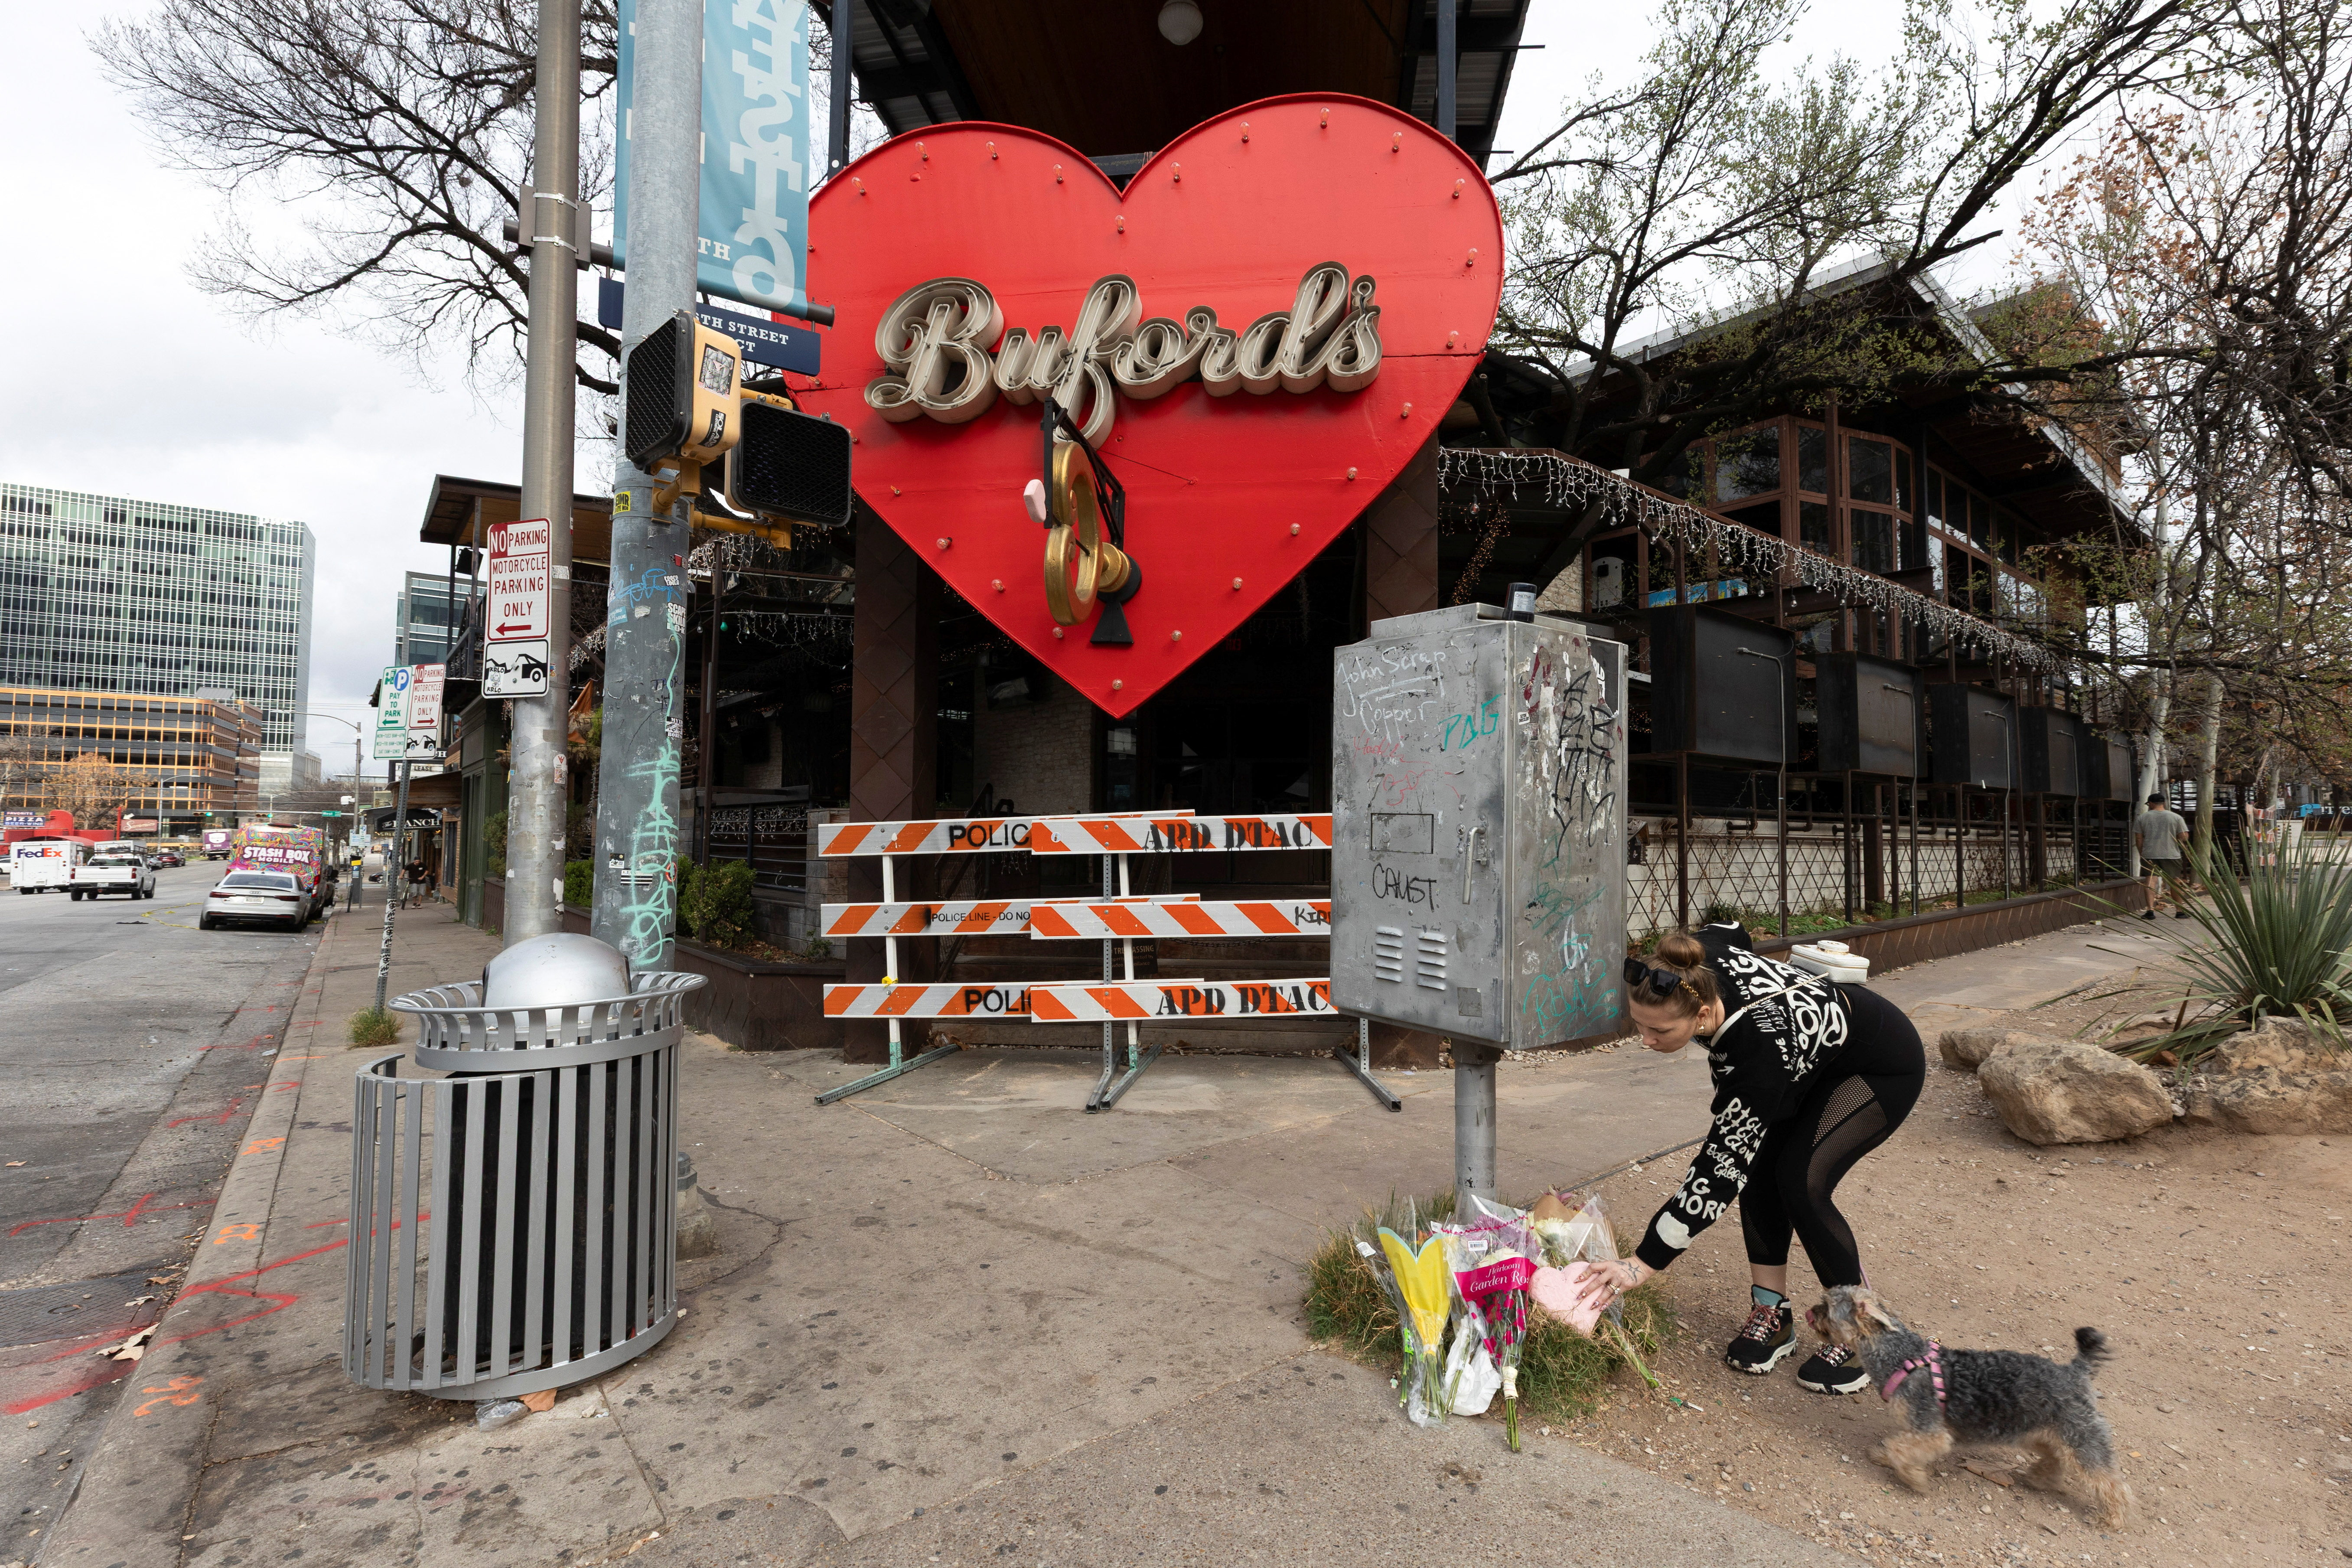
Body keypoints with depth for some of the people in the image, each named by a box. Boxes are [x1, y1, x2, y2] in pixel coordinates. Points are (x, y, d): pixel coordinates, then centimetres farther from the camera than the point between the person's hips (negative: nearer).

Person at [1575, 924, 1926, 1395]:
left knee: (1802, 1182, -20)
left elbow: (1720, 1171, -39)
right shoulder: (1700, 960, -28)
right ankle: (1772, 1313, 6)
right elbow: (1732, 932, -2)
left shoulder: (1758, 1048, -43)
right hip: (1818, 1058, 7)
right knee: (1759, 1168, -7)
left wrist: (1642, 1264, -38)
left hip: (1886, 1071, -7)